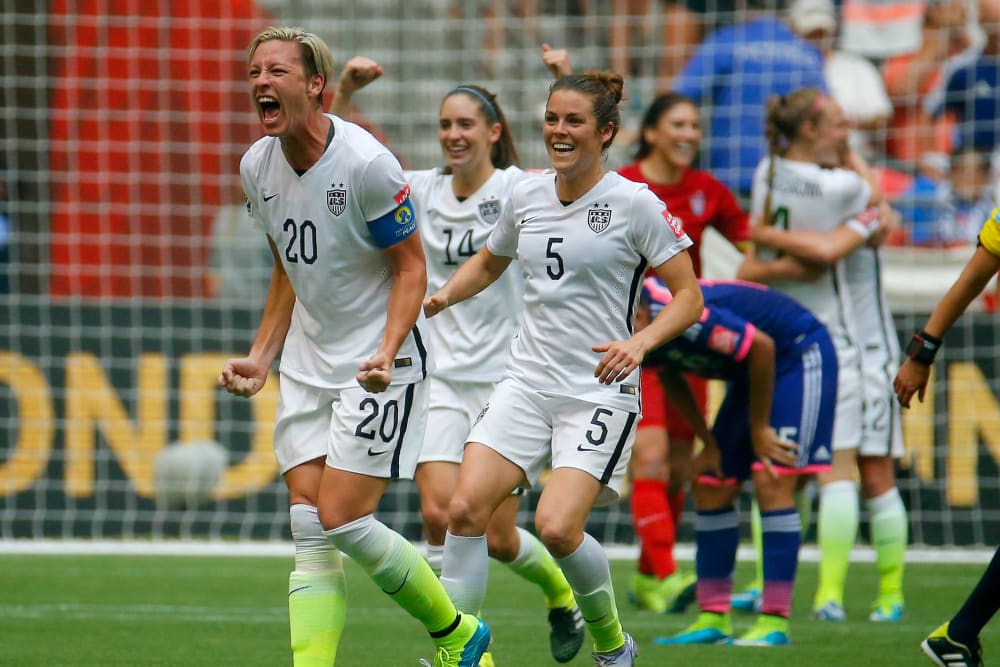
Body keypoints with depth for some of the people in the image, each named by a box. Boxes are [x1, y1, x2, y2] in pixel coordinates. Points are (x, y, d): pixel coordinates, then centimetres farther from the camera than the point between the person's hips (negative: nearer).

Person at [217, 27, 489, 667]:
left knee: (344, 522, -10)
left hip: (378, 366, -7)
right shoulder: (258, 167, 3)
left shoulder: (367, 164, -19)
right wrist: (261, 358, 10)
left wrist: (387, 353, -23)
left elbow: (412, 267, -11)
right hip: (308, 365, 7)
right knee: (310, 533, -2)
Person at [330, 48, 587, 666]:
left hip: (508, 380, -3)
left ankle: (561, 593, 31)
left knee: (496, 535, 0)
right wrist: (345, 92, -11)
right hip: (442, 378, 3)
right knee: (438, 512, -15)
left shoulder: (520, 189, -6)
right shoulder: (423, 191, 5)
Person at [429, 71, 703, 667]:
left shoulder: (634, 204, -8)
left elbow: (688, 295, -6)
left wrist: (640, 342, -23)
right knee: (466, 508, -13)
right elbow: (488, 263, 27)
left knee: (557, 527, -18)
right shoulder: (526, 197, 8)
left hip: (600, 390, -5)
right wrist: (442, 297, 8)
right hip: (528, 382, 5)